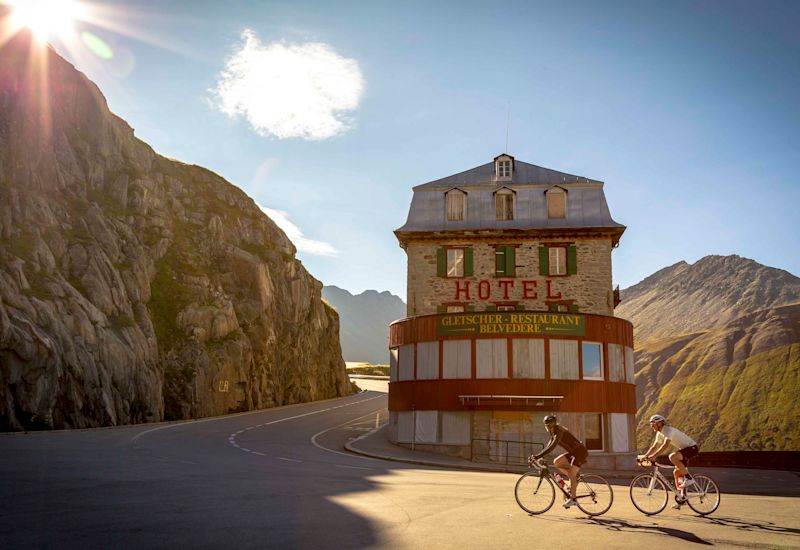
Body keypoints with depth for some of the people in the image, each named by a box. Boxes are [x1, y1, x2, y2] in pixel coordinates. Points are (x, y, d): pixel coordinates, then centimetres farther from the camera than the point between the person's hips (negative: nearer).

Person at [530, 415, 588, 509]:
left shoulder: (559, 431, -22)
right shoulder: (553, 432, 6)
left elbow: (552, 446, -32)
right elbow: (548, 446, 10)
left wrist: (538, 456, -36)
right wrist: (537, 456, -1)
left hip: (580, 452, -9)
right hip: (573, 452, 9)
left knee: (572, 474, -14)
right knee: (556, 462, -3)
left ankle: (572, 499, -8)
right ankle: (575, 474, 7)